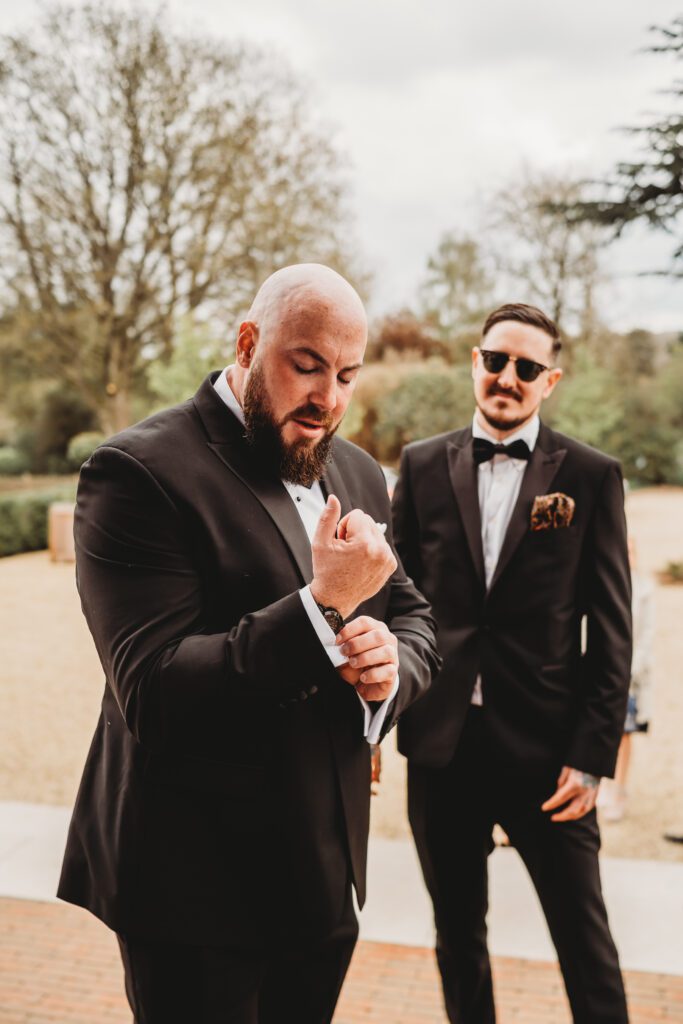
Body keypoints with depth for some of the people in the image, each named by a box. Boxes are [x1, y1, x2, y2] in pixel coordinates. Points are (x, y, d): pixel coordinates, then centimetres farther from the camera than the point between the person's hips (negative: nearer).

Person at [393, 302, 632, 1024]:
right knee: (457, 937, 19)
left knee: (586, 942, 8)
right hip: (441, 747, 3)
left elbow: (611, 631, -2)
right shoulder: (422, 466, 3)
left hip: (546, 751, -2)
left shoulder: (591, 476, -2)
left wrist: (591, 756, -7)